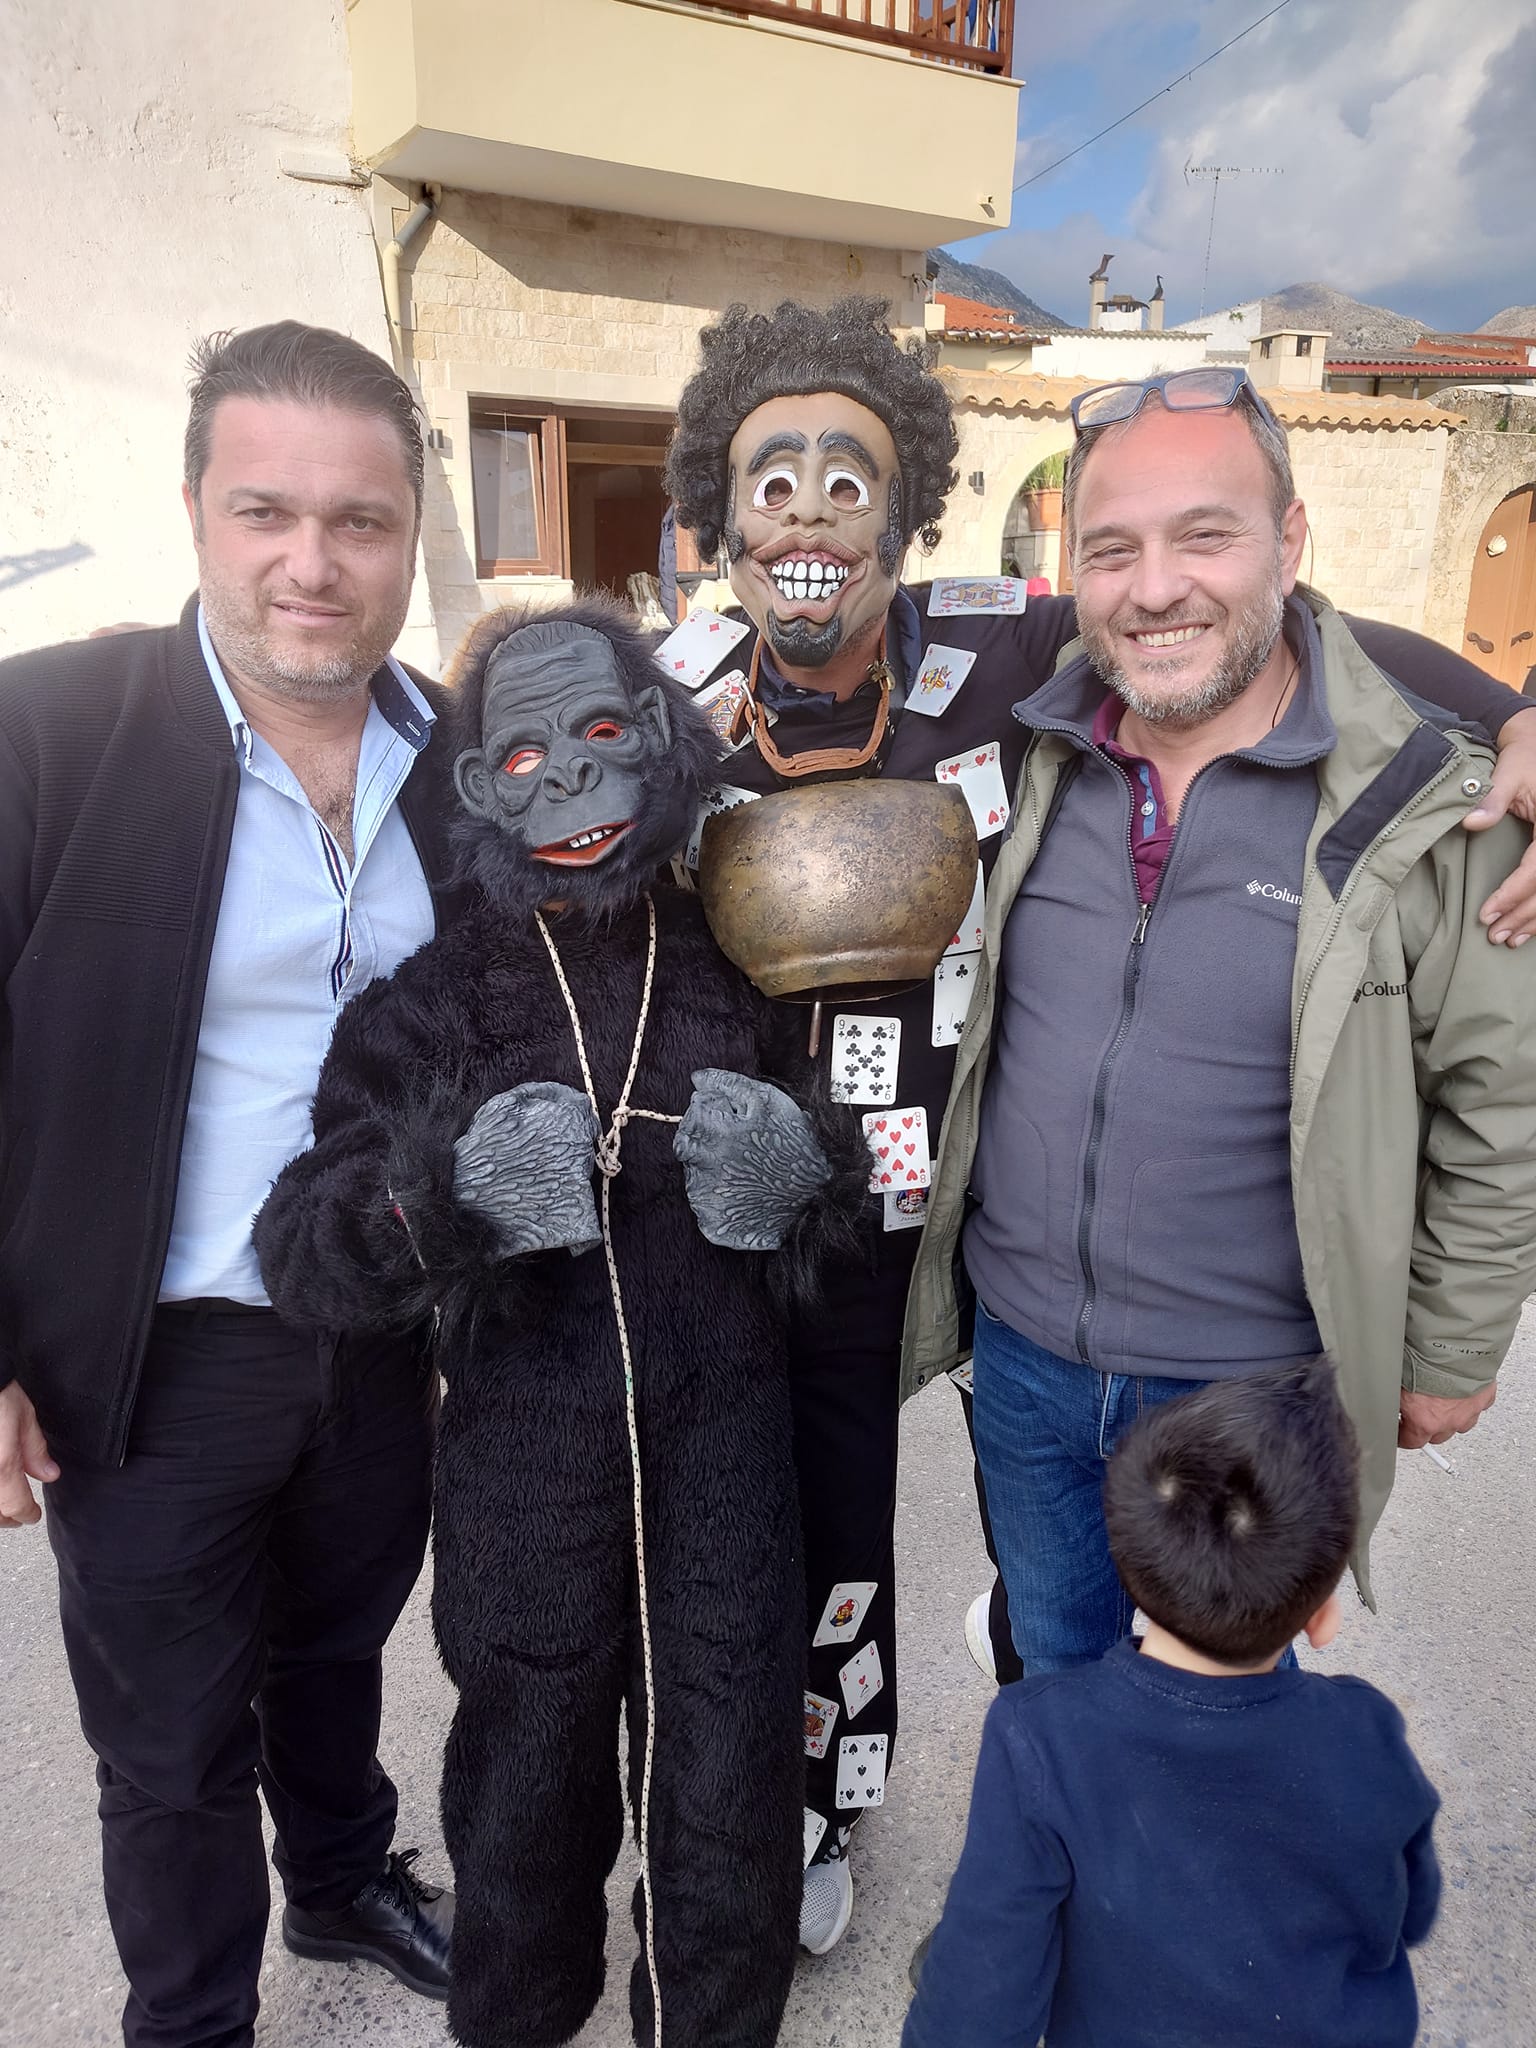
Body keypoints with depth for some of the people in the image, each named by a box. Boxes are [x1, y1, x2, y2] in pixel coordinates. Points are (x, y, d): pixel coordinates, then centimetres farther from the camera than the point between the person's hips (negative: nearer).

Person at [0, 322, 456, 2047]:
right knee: (171, 1746, 16)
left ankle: (346, 1882, 55)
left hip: (387, 1334, 4)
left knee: (337, 1652, 27)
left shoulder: (463, 754, -5)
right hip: (154, 1359, -3)